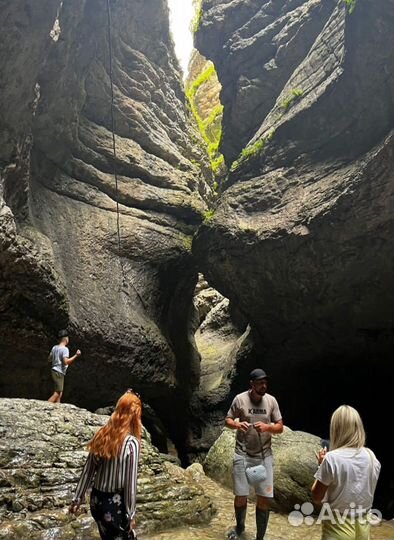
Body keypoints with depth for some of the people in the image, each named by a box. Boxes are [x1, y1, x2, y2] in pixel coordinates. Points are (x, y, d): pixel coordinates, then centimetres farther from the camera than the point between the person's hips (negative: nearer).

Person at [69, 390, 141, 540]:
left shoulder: (101, 435, -4)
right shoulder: (131, 443, -21)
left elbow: (87, 471, 4)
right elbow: (130, 483, -17)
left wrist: (77, 498, 14)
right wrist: (131, 514, -6)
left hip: (96, 500, 6)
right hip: (115, 504, -6)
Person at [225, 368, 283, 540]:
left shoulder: (271, 400, -5)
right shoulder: (239, 399, -10)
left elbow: (280, 427, 0)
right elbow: (228, 420, 1)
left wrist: (267, 427, -21)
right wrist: (237, 424, -22)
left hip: (264, 456, 1)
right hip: (242, 455, -1)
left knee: (264, 498, 3)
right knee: (240, 496, 7)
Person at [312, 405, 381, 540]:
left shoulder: (332, 458, -22)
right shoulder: (371, 457, -7)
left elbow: (316, 497, -12)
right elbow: (367, 490, 10)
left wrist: (322, 464, -3)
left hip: (338, 528, -5)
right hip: (363, 526, 5)